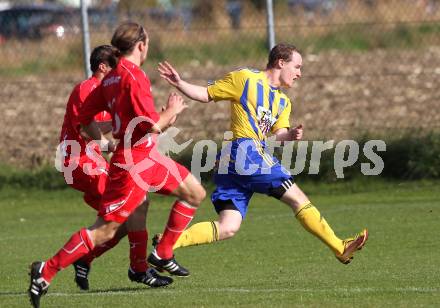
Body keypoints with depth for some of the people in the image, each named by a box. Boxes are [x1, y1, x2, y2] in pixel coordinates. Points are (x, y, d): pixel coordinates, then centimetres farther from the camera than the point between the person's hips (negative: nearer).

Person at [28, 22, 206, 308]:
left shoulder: (111, 78, 9)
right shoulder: (133, 77, -19)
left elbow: (86, 118, 12)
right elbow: (152, 125, -23)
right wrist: (171, 111, -5)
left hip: (149, 156, 10)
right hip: (135, 163, -10)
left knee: (195, 193, 16)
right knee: (105, 230, -7)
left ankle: (162, 255, 23)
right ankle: (46, 271, -3)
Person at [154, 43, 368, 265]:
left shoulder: (283, 102, 25)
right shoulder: (244, 78, 3)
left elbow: (278, 134, 12)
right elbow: (206, 95, 7)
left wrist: (290, 135, -10)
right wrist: (179, 84, -7)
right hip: (245, 150, -9)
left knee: (227, 228, -4)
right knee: (298, 199, -6)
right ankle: (340, 248, -2)